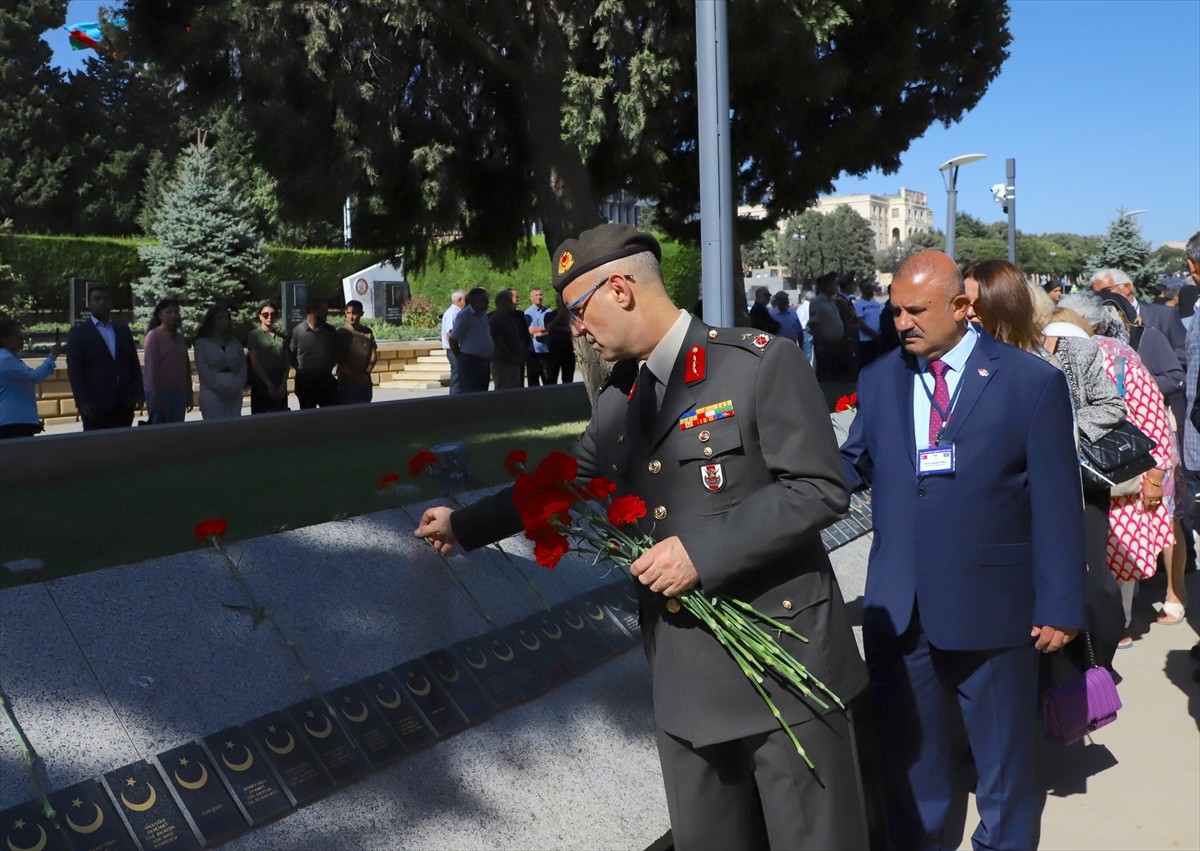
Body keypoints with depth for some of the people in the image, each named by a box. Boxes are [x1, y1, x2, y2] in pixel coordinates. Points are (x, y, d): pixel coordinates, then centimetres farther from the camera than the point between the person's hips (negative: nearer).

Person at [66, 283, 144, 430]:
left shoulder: (123, 330, 18)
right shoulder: (78, 333, 5)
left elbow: (134, 364, 16)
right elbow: (74, 370, -3)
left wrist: (138, 394, 6)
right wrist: (82, 402, -12)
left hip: (125, 403, 4)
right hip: (96, 405, -4)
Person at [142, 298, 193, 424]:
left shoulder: (180, 338, 14)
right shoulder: (153, 336, -5)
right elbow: (151, 367, -10)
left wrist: (189, 395, 14)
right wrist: (154, 394, -14)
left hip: (179, 392, 6)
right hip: (161, 392, -6)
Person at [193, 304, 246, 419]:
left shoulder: (235, 342, 15)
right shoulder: (202, 343, 2)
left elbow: (242, 367, 9)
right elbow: (203, 370, -6)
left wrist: (237, 387, -6)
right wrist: (220, 388, -13)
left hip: (234, 394, 4)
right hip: (212, 393, -4)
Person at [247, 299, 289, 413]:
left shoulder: (281, 336, 12)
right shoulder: (254, 335, 0)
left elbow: (286, 363, 8)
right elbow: (255, 363, -7)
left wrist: (283, 384, -6)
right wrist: (269, 384, -13)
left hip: (280, 386, 4)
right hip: (262, 385, -4)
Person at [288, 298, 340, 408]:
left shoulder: (330, 331, 2)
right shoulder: (297, 330, -8)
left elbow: (336, 353, 13)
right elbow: (290, 355, -1)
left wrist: (328, 368, 5)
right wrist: (301, 370, -1)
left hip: (326, 379, 2)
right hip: (305, 380, -2)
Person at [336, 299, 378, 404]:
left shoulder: (367, 332, 6)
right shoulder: (341, 333, -5)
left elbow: (374, 355, 7)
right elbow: (339, 358, -7)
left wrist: (366, 373, -6)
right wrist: (351, 375, -12)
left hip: (364, 381, 4)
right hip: (346, 381, -4)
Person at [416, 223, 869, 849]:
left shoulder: (763, 362, -10)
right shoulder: (618, 398, 12)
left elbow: (819, 488, -14)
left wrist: (704, 551, -19)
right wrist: (464, 523, 34)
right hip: (685, 679, 6)